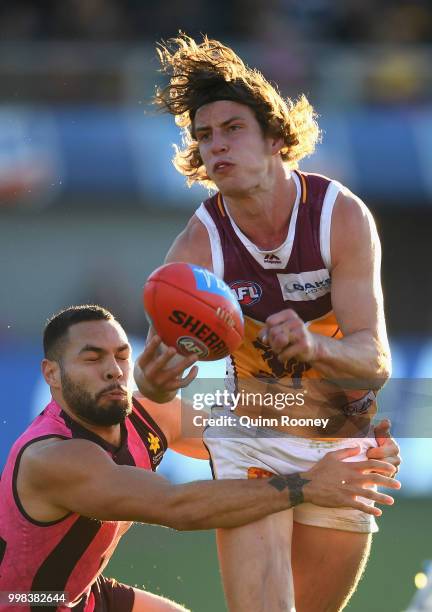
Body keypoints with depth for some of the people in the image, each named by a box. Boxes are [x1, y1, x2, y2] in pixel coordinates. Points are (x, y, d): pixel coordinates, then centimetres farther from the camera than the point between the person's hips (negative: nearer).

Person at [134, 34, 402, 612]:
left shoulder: (342, 216, -18)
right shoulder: (199, 245, -16)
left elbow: (376, 360, -23)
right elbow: (158, 367, -22)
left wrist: (314, 346, -45)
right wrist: (153, 380, -47)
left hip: (344, 442, 1)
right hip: (250, 442, -1)